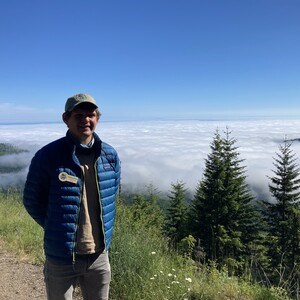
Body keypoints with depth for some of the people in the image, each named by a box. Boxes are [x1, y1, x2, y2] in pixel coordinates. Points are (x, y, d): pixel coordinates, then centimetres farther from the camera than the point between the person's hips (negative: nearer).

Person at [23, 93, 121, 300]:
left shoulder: (110, 155, -2)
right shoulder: (48, 156, -15)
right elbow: (32, 201, -3)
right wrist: (57, 229, 2)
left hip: (99, 256, 4)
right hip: (61, 259, -3)